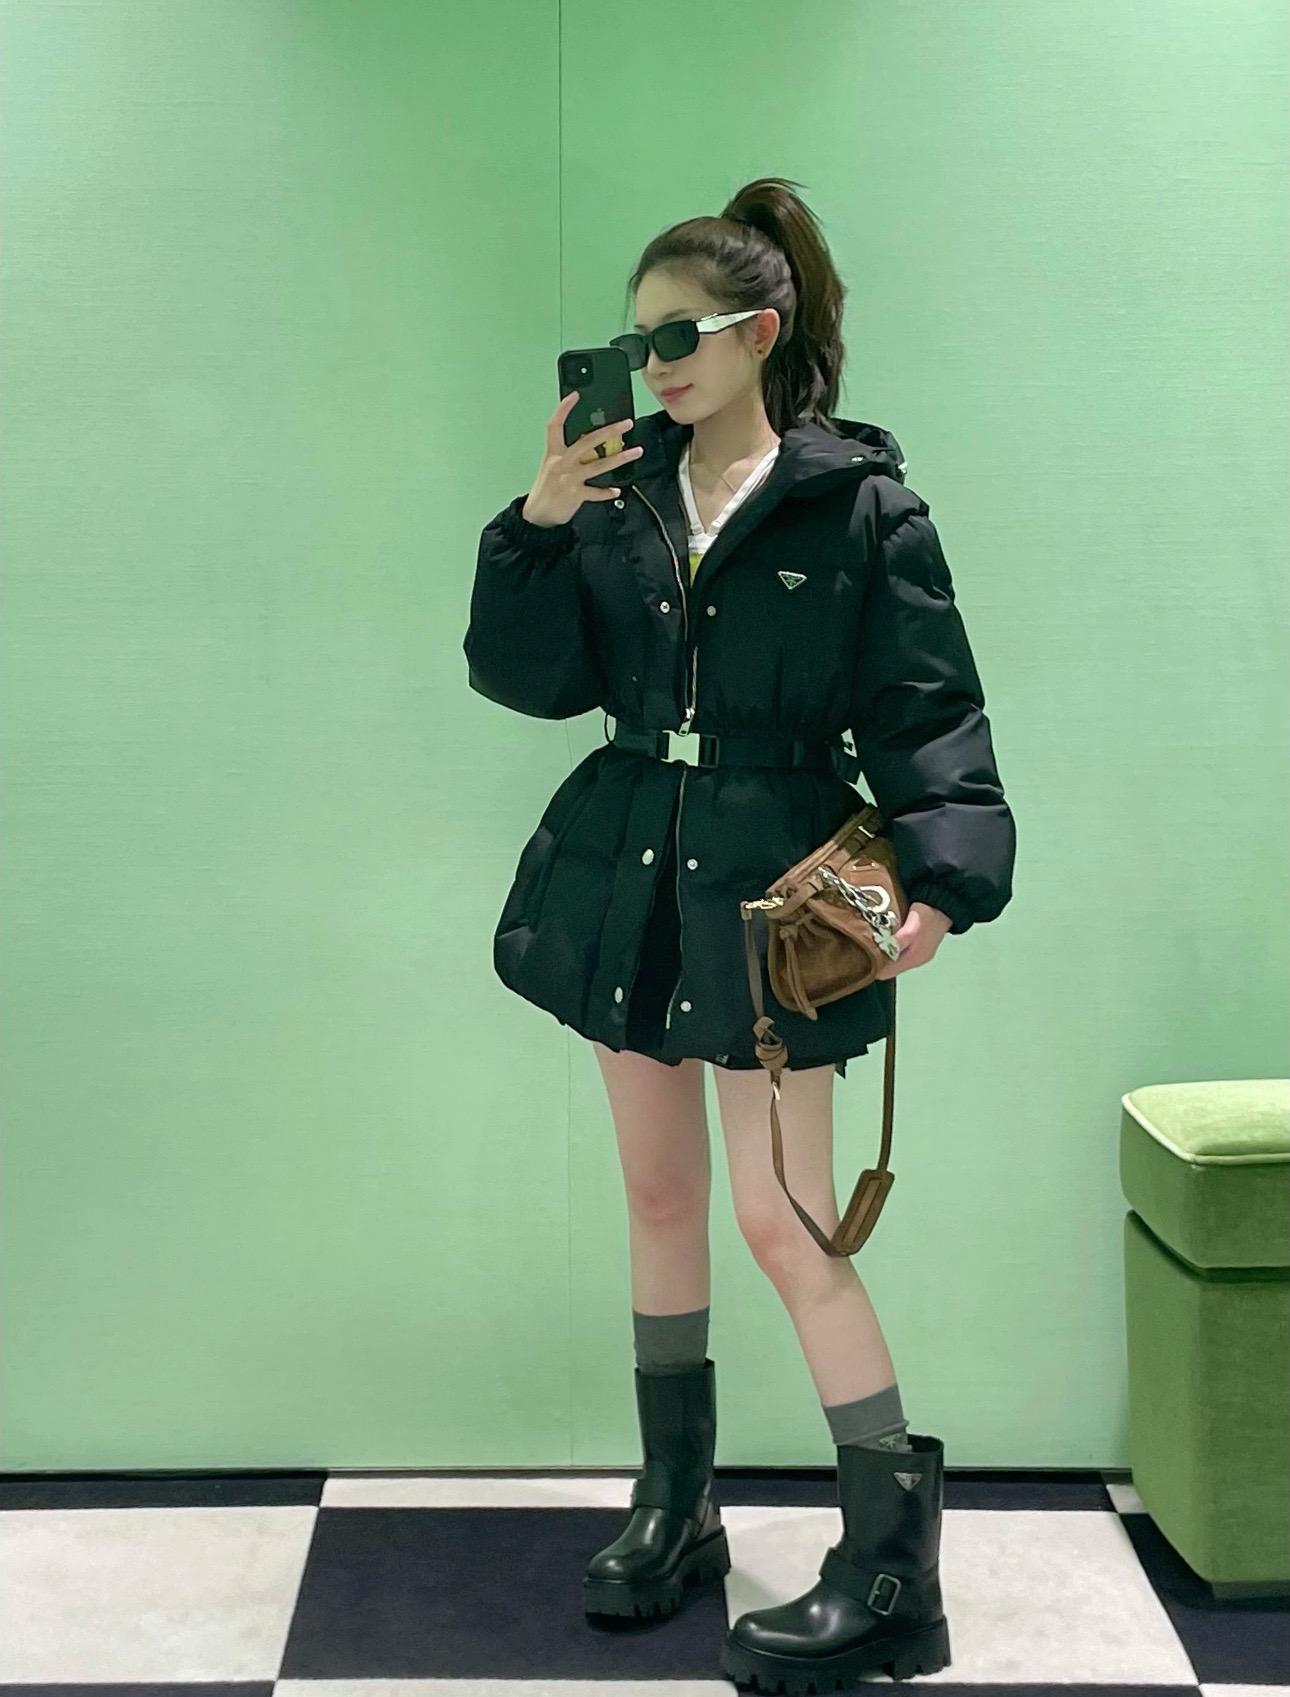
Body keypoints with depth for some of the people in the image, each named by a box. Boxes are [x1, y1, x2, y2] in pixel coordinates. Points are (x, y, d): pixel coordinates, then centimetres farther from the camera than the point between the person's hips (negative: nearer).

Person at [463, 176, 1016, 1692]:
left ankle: (892, 1558, 7)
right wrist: (541, 526, -14)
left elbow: (927, 710, -9)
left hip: (771, 886, -5)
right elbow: (532, 678, -1)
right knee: (658, 1192, 14)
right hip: (629, 877, 5)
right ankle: (674, 1510, 29)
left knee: (780, 1219, -7)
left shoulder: (859, 501, -6)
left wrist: (942, 872, -23)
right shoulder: (618, 492, 6)